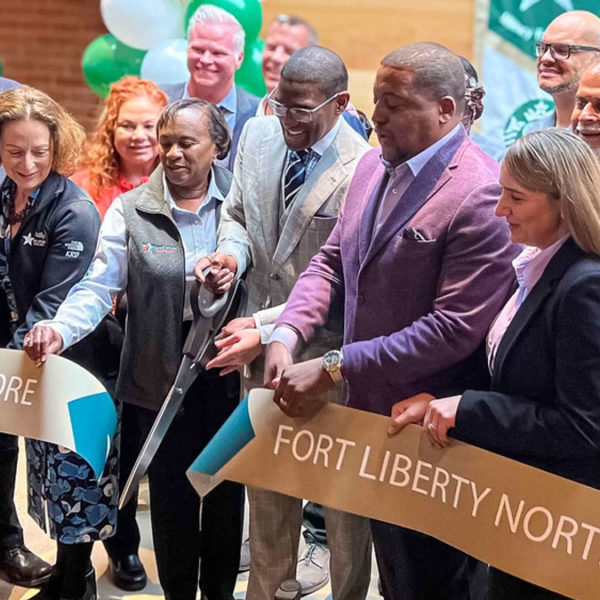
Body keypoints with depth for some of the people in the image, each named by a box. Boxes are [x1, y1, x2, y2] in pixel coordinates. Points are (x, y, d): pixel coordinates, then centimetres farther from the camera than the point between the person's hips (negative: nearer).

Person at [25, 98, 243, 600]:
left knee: (226, 489, 13)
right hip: (160, 378, 0)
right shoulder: (131, 210, -1)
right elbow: (99, 286, -9)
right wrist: (60, 329, -25)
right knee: (170, 495, 9)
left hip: (229, 372, 1)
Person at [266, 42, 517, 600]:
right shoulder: (374, 164, 4)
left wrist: (333, 369, -24)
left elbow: (454, 328, -26)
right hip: (368, 409, 8)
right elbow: (331, 261, 11)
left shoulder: (481, 195, -23)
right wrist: (286, 334, -8)